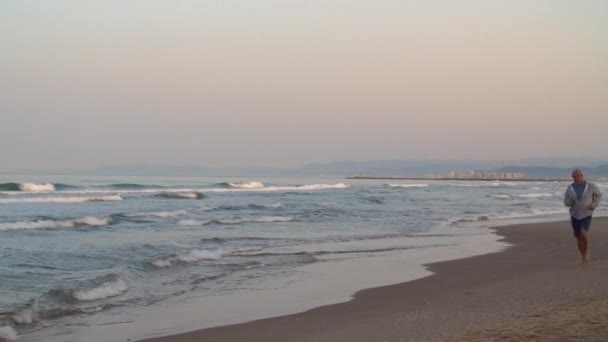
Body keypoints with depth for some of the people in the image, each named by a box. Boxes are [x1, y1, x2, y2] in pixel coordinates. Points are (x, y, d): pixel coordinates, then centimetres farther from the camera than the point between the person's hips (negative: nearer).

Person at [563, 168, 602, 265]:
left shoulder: (590, 186, -11)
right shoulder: (570, 188, -4)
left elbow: (598, 194, 7)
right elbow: (566, 202, 3)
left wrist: (594, 205, -8)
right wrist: (570, 201, -22)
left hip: (586, 215, -3)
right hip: (575, 216, 3)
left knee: (583, 233, -26)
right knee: (579, 238, 5)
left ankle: (587, 251, 0)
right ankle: (585, 258, 22)